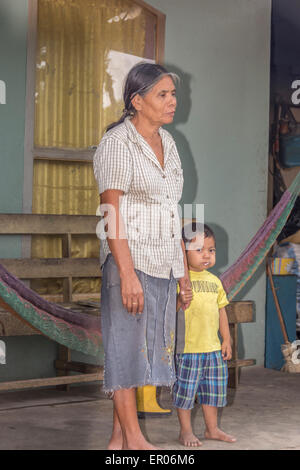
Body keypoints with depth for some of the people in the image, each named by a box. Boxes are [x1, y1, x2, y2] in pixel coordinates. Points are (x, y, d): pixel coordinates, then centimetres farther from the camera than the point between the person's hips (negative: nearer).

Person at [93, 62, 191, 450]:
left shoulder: (167, 142, 14)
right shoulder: (117, 143, -10)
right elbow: (111, 212, -16)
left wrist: (183, 267, 17)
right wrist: (128, 274, -22)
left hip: (163, 264, 8)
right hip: (129, 258, -8)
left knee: (149, 344, 9)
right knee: (126, 344, -2)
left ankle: (118, 437, 16)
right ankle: (133, 439, 5)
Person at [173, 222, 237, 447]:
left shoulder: (214, 281, 11)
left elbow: (221, 310, 16)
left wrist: (226, 339, 13)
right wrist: (180, 300, -34)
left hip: (213, 347, 6)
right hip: (188, 346, -6)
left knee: (214, 388, 14)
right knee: (186, 388, 1)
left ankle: (212, 429, 28)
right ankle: (185, 431, 15)